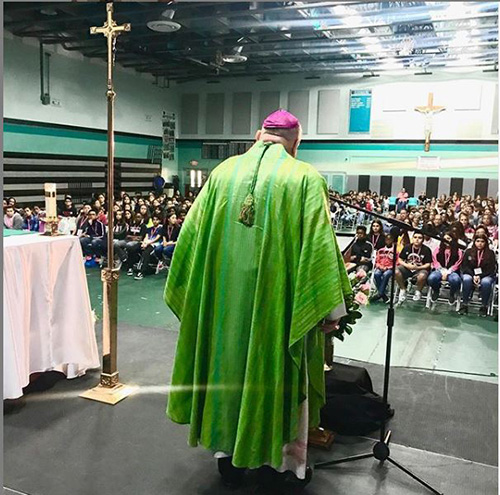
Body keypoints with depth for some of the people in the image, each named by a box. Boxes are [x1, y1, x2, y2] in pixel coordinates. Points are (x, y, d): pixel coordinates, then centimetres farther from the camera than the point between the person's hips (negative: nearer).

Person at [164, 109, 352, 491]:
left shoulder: (223, 172, 3)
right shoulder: (306, 178, -8)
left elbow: (193, 234, 5)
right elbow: (321, 246, -12)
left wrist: (190, 294, 15)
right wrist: (332, 309, -5)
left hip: (225, 298, 3)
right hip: (279, 302, -3)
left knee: (228, 368, 19)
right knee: (280, 375, 14)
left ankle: (228, 452, 34)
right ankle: (287, 464, 29)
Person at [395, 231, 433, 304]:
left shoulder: (426, 250, -7)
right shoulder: (407, 247, 1)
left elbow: (428, 264, -7)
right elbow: (400, 260, 5)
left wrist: (417, 267, -23)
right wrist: (406, 265, -15)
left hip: (420, 269, -3)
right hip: (407, 268, 3)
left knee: (422, 276, -38)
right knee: (396, 271, -27)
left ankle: (418, 291, -5)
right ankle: (403, 290, -3)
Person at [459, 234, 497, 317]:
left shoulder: (490, 253, 3)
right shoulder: (468, 252, 6)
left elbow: (491, 269, -3)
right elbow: (465, 266, 1)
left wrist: (480, 276, -18)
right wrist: (473, 276, -15)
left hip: (486, 275, -1)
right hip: (470, 274, 1)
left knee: (486, 282, -35)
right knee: (467, 279, -34)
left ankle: (484, 307, -20)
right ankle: (465, 305, -25)